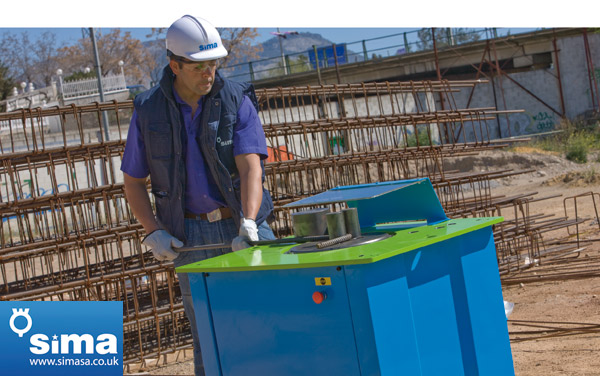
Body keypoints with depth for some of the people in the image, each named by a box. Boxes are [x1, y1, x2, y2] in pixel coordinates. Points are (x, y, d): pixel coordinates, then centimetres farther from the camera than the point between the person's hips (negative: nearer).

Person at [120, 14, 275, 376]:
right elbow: (133, 182, 6)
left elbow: (251, 167, -15)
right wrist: (155, 233, -7)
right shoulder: (149, 112, -1)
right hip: (191, 237, 0)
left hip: (244, 227, 0)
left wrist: (248, 223, -30)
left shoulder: (237, 101, -5)